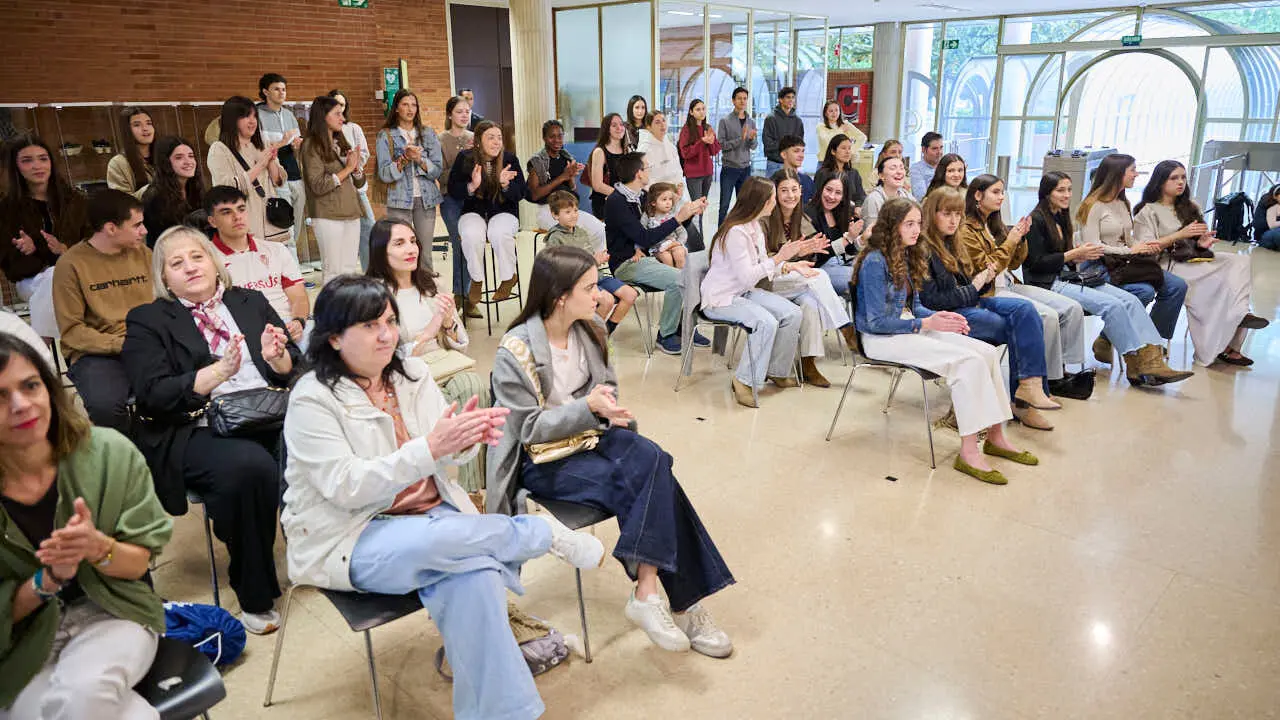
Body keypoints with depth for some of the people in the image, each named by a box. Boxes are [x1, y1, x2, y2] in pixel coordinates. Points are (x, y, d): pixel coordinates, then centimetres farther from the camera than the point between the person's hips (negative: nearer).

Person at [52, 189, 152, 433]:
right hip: (97, 353, -4)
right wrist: (121, 344, -15)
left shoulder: (144, 254, 14)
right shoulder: (71, 264, -1)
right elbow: (72, 331, -3)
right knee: (104, 405, -37)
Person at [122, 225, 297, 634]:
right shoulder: (147, 321, 12)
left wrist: (276, 357, -8)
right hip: (199, 431, -3)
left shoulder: (250, 302, 21)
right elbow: (154, 393, -3)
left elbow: (293, 367, 16)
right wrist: (218, 372, -16)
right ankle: (254, 596, -17)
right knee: (250, 465, -36)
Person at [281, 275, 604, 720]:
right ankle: (549, 533, -6)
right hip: (350, 539, -4)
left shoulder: (412, 373, 4)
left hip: (430, 517, 4)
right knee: (446, 539, -34)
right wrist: (430, 447, -32)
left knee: (475, 574, -28)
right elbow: (346, 486, -21)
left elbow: (448, 457, 2)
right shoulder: (313, 399, -11)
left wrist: (467, 438, -24)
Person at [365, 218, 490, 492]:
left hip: (446, 367, 5)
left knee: (475, 386, -28)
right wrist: (427, 333, -15)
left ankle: (475, 489, -22)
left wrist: (449, 323, -6)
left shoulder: (429, 285, 14)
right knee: (472, 390, -30)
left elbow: (460, 346, 16)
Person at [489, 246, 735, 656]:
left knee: (652, 459, -28)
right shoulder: (515, 352, -14)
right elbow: (529, 427, -14)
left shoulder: (590, 331, 3)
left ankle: (647, 594, -23)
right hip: (543, 460, -6)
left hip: (590, 435, 6)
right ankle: (683, 603, -18)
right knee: (654, 485, -26)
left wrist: (606, 408, -12)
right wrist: (587, 406, -26)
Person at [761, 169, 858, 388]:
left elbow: (809, 263, 11)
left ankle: (808, 364, -25)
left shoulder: (803, 220, 12)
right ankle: (847, 331, -24)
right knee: (819, 277, -28)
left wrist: (813, 249, -13)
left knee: (811, 303, -30)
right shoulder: (765, 221, -7)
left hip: (798, 283, 5)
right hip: (769, 282, -5)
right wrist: (793, 252, -28)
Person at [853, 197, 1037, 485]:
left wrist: (939, 316, -3)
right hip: (881, 339, -9)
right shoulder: (875, 261, -14)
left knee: (988, 352, -8)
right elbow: (876, 321, -18)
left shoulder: (907, 256, 13)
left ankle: (995, 437, -1)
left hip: (908, 329, 9)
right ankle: (968, 453, -23)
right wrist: (927, 323, -19)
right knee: (968, 361, -25)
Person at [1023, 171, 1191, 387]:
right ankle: (1136, 364, -16)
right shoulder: (1036, 220, -8)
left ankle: (1152, 360, -21)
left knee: (1130, 300, -12)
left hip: (1068, 277, 9)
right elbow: (1036, 263, -14)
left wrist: (1079, 257, 1)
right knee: (1112, 304, -25)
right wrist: (1074, 254, -12)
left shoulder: (1061, 218, 20)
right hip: (1048, 284, -9)